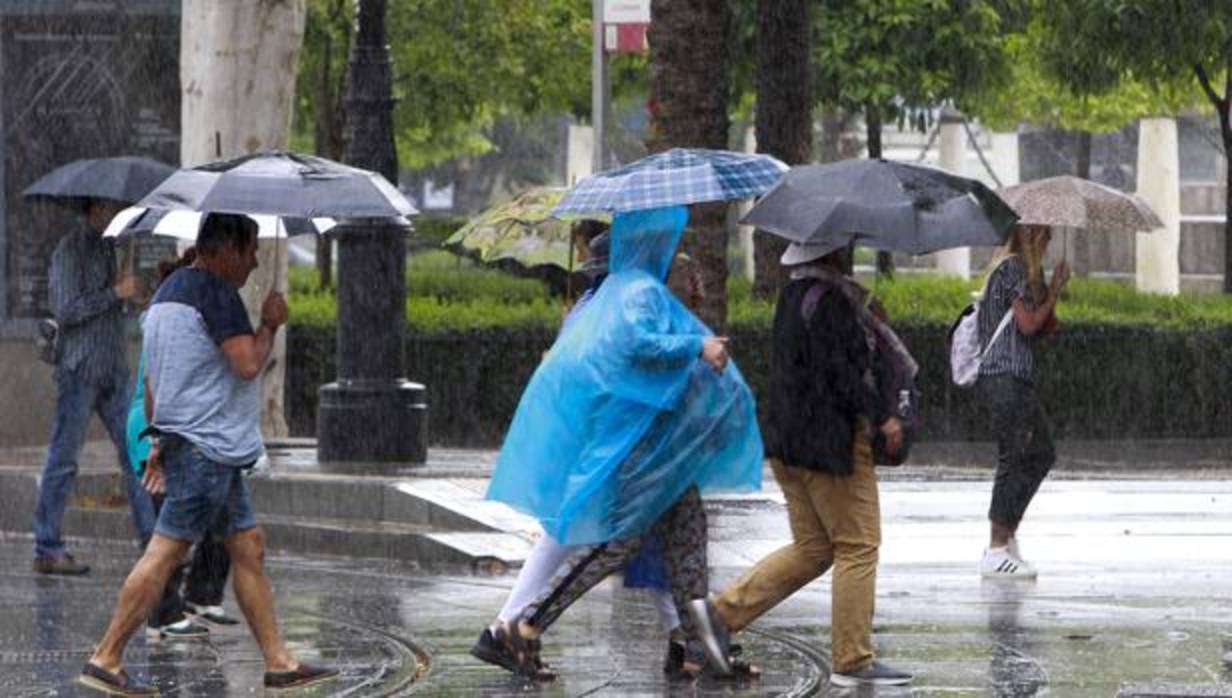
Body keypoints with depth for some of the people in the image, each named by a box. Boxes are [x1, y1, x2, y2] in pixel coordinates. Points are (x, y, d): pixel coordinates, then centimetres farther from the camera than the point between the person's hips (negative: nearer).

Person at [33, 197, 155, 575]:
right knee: (63, 459, -4)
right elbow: (67, 310, -19)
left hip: (112, 373, 8)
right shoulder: (71, 251, -10)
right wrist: (116, 293, -17)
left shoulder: (107, 248, 16)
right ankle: (47, 550, 0)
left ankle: (152, 538, 8)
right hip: (79, 372, -8)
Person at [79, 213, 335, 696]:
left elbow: (152, 380, 21)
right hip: (208, 446, -11)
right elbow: (248, 364, -21)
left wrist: (158, 442, 24)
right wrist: (270, 325, -4)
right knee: (166, 552, -9)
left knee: (248, 547, 11)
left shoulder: (168, 291, 18)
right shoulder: (216, 293, -14)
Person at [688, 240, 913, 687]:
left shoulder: (793, 295, 13)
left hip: (790, 439, 9)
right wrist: (881, 417, -15)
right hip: (831, 438, -9)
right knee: (857, 545, -1)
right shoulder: (828, 299, -16)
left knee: (812, 549, 15)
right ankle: (852, 660, 1)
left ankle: (722, 611, 8)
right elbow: (842, 371, -21)